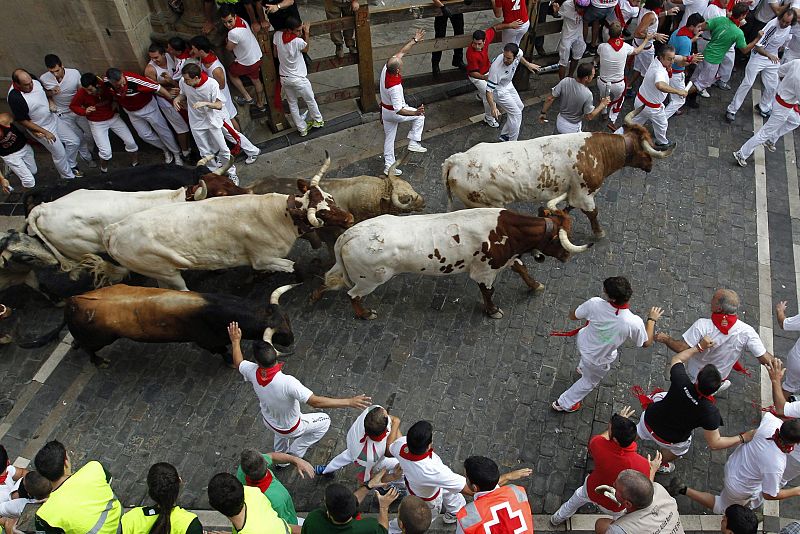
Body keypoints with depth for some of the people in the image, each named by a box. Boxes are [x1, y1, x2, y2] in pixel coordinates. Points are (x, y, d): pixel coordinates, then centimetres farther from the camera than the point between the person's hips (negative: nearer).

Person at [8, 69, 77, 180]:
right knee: (59, 153, 5)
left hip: (53, 118, 7)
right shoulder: (15, 98, -32)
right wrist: (45, 132, -19)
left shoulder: (33, 79, -14)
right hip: (41, 128, -7)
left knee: (75, 141, 13)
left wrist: (50, 101, -7)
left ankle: (69, 165, 37)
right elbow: (22, 121, -21)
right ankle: (68, 177, 30)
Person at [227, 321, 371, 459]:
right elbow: (315, 402, -46)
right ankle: (295, 452, 23)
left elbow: (238, 363, -4)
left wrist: (236, 341, 10)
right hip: (290, 428, -5)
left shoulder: (252, 372, -28)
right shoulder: (287, 382, -45)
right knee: (324, 421, 16)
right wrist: (349, 402, -45)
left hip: (268, 422, 6)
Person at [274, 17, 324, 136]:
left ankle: (302, 129, 29)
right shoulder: (298, 41, -28)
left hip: (284, 78, 5)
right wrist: (306, 33, -1)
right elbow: (306, 49, -3)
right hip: (298, 79, -5)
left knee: (292, 104, 19)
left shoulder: (277, 35, -13)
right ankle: (318, 121, 40)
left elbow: (275, 54, 3)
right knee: (310, 100, 20)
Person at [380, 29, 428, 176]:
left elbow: (401, 52, -3)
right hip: (394, 113, -7)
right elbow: (399, 110, -38)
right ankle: (413, 142, 13)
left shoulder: (386, 68, -16)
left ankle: (388, 166, 27)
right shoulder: (395, 87, -38)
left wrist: (414, 40, 2)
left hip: (385, 110, 7)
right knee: (419, 116, 15)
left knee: (389, 137, 18)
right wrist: (415, 112, -47)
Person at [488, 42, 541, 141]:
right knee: (516, 114, -7)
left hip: (508, 85, 8)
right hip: (498, 90, -8)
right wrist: (493, 107, -50)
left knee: (520, 106, 20)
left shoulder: (517, 53, -23)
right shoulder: (496, 68, -41)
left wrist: (528, 64, 20)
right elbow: (489, 91, -37)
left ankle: (505, 134, 28)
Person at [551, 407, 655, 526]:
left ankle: (558, 518, 59)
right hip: (615, 507, -2)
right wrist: (653, 469, -3)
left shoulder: (598, 444, -36)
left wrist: (615, 425, 0)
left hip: (591, 492, 2)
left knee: (579, 496, 35)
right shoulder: (642, 465, -39)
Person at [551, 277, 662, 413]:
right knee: (590, 382, 29)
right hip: (596, 360, -3)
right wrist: (652, 319, 0)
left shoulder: (595, 303, -33)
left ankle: (583, 367, 67)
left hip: (583, 341, 4)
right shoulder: (634, 323, -36)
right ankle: (564, 403, 48)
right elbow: (646, 343, -12)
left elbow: (572, 316, -13)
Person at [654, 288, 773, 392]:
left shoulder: (702, 325, -34)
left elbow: (681, 348, -32)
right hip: (719, 377, 2)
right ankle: (720, 384, 24)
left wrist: (665, 339, -14)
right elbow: (765, 359, -22)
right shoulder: (746, 332, -28)